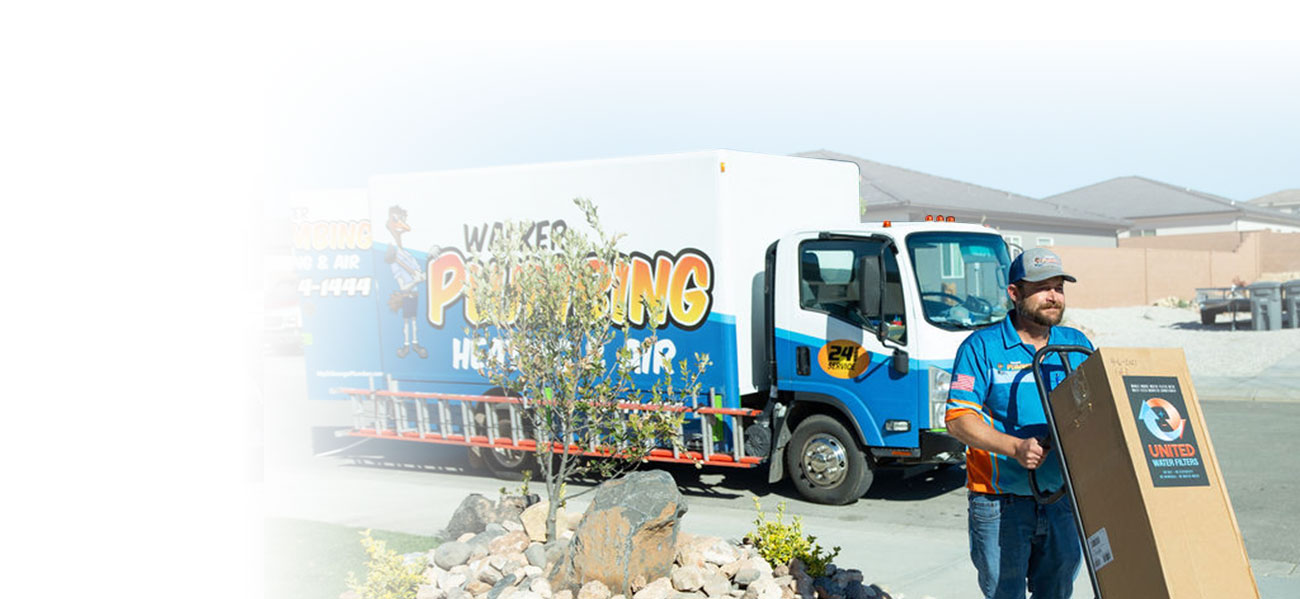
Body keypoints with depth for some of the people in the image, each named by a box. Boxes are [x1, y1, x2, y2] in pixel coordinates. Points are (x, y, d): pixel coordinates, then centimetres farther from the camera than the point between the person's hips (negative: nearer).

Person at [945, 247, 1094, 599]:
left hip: (1064, 500, 4)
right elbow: (958, 420, -12)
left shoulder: (1078, 346, 10)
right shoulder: (982, 347, -5)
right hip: (1000, 502, -4)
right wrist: (1015, 447, -25)